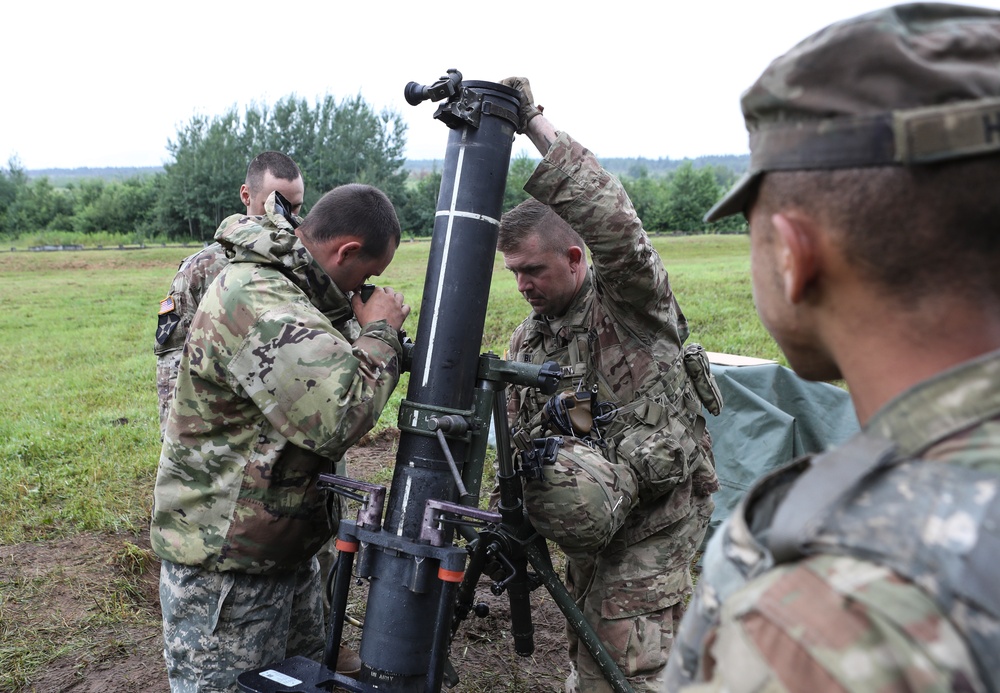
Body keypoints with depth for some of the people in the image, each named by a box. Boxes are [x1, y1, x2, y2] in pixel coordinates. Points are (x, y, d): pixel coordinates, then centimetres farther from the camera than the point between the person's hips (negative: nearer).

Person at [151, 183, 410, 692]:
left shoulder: (284, 287, 6)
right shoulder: (256, 304, -27)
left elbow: (326, 367, 18)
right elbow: (340, 416, -32)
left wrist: (357, 327, 0)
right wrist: (379, 332, -16)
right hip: (226, 571, -10)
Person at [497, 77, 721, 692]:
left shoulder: (630, 298, -11)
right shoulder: (526, 342, 8)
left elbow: (614, 221, -31)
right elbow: (520, 441, 13)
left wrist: (536, 122, -30)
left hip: (659, 506, -6)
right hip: (588, 517, 7)